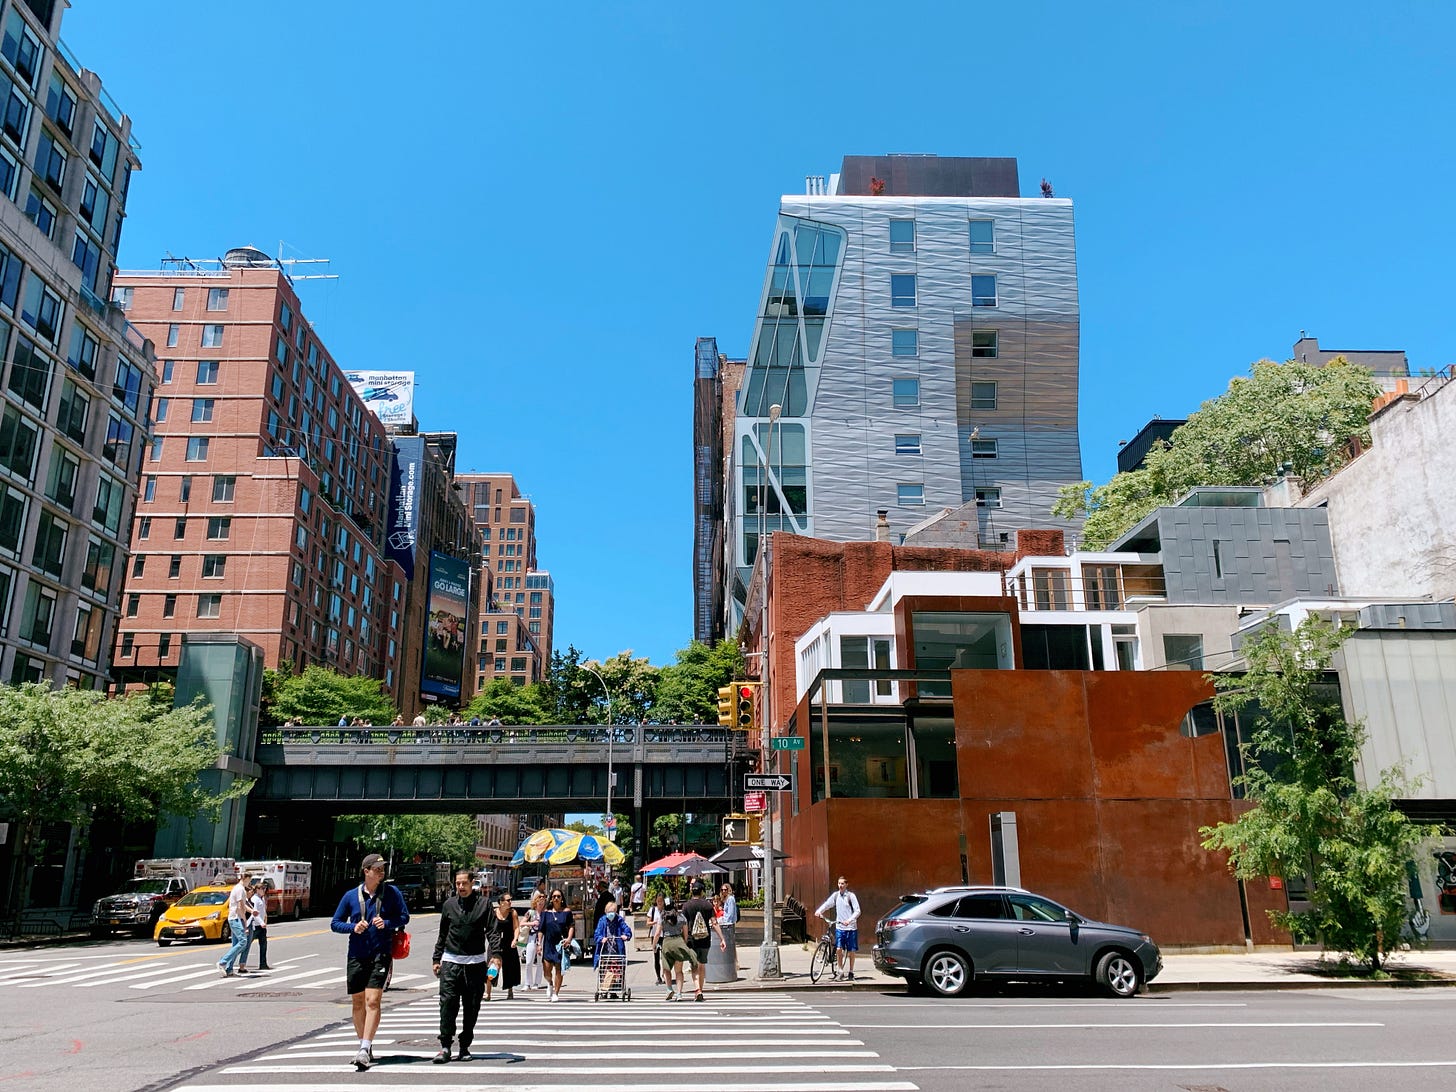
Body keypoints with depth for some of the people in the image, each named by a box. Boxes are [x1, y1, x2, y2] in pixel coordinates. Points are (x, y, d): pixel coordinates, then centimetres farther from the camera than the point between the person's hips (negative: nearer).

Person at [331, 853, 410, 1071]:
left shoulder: (392, 892, -2)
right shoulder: (351, 895, 3)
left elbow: (404, 917, 2)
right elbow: (335, 923, 8)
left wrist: (387, 923, -16)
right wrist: (353, 927, -11)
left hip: (381, 955, -3)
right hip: (356, 956, 3)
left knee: (372, 1001, -13)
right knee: (358, 1003, 10)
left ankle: (365, 1050, -14)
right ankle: (364, 1046, 26)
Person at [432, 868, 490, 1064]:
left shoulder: (483, 904, 0)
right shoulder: (449, 904, 8)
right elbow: (442, 934, 16)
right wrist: (436, 959, 12)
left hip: (475, 963, -1)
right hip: (451, 962, 1)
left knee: (472, 1007, 5)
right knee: (448, 1003, -8)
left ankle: (465, 1046, 16)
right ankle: (445, 1046, 0)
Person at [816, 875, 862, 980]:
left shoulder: (851, 896, -7)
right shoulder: (835, 895, 4)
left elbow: (857, 911, -10)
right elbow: (827, 904, 0)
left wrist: (849, 920, -24)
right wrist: (818, 911, -18)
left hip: (851, 927, -3)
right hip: (839, 927, 3)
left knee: (851, 951, 3)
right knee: (838, 949, -6)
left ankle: (851, 973, 15)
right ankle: (839, 970, 9)